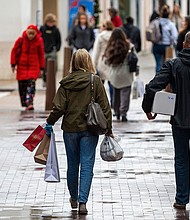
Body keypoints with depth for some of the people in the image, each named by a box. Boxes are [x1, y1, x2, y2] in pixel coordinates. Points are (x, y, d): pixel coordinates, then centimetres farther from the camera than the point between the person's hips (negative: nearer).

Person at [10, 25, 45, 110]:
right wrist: (13, 64, 2)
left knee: (31, 82, -17)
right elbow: (14, 51, 5)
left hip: (34, 66, -1)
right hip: (22, 65, 1)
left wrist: (41, 68, 7)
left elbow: (41, 55, 6)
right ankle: (24, 103, 15)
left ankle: (29, 103, -23)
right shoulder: (21, 39, -4)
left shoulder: (39, 41, -3)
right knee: (22, 84, 2)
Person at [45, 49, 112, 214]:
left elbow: (59, 107, -7)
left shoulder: (66, 83, -4)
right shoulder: (95, 81, -7)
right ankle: (82, 201, -10)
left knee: (72, 165, 16)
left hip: (70, 128, 2)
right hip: (90, 129, -2)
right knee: (87, 165, 0)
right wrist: (108, 129, 2)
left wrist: (49, 123, 8)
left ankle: (74, 198, 31)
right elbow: (104, 107, -6)